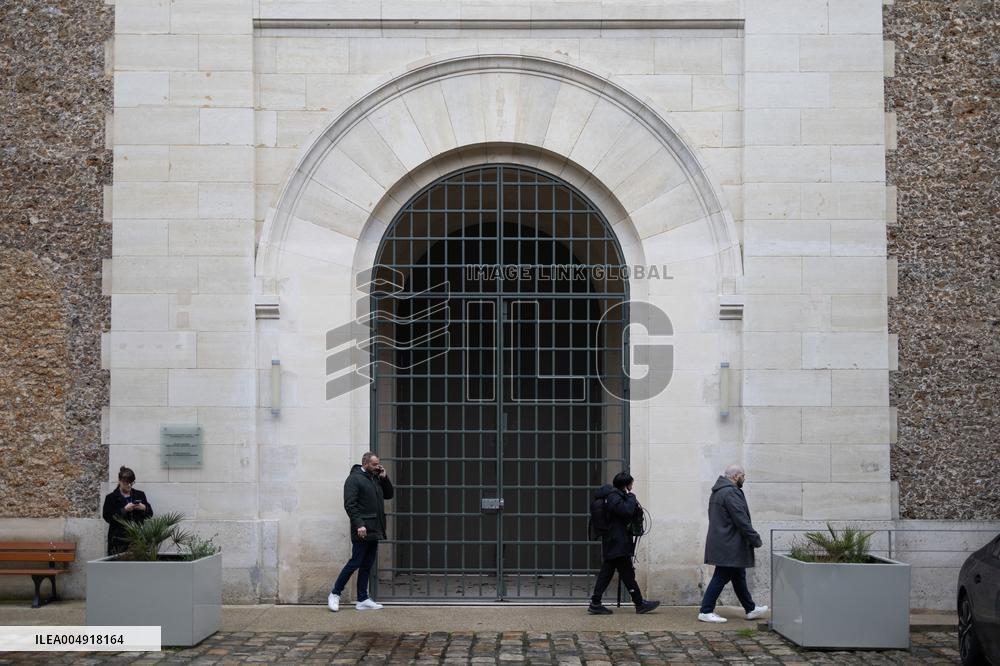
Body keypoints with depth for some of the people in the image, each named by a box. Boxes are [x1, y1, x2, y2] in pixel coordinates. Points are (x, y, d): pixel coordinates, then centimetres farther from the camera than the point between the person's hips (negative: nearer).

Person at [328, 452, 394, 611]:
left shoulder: (375, 479, 17)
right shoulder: (354, 479, -8)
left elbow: (389, 495, 23)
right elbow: (349, 504, -14)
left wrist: (384, 478, 8)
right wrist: (359, 524, -22)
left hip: (374, 531, 8)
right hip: (362, 531, -8)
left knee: (367, 566, 9)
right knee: (355, 563, -5)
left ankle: (362, 600, 13)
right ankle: (335, 594, 7)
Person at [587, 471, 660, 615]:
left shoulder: (613, 495, 18)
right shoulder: (614, 497, -15)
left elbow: (625, 513, 21)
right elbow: (626, 511, -26)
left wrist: (636, 508, 3)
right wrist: (631, 497, -11)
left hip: (611, 544, 11)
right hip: (617, 543, -11)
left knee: (606, 573, 8)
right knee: (627, 573, -3)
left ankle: (595, 604, 6)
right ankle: (639, 604, 3)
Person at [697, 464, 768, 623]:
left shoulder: (718, 491, 15)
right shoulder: (731, 493, -19)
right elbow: (741, 520, -22)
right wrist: (755, 539, -14)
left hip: (722, 543, 11)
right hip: (728, 546, -11)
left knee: (739, 577, 17)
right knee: (721, 577, -5)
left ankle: (750, 609, 26)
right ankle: (705, 611, -2)